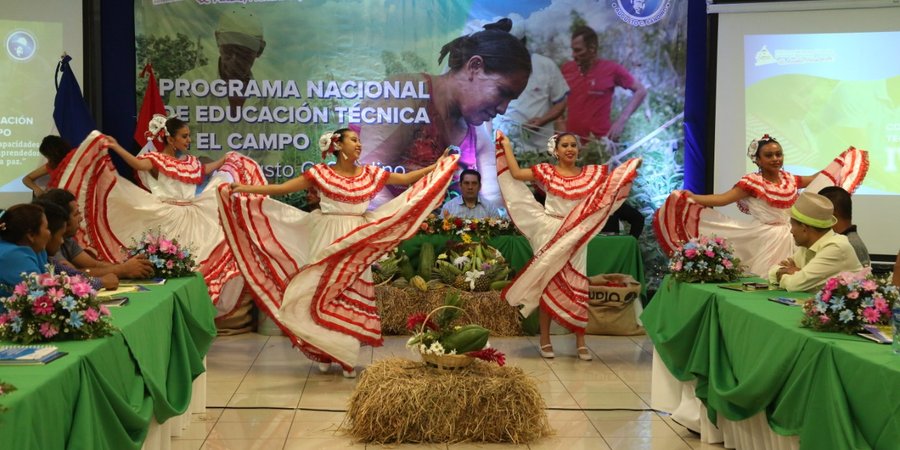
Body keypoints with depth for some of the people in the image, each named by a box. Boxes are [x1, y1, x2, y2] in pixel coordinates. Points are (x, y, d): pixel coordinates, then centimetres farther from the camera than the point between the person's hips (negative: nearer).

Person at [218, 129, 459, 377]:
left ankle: (346, 356, 10)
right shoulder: (320, 173, -3)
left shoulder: (370, 173, 6)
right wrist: (246, 189, -13)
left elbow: (406, 178, 10)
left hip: (358, 242, 2)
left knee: (353, 296, 3)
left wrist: (437, 166, 6)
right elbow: (282, 187, -6)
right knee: (324, 292, -1)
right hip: (328, 240, -2)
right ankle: (326, 352, 12)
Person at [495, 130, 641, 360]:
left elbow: (616, 180, 2)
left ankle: (580, 342, 6)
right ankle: (545, 340, 11)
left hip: (576, 237, 1)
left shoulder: (590, 173, 5)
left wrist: (634, 165, -8)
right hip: (549, 234, -1)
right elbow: (516, 173, -5)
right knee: (546, 284, 4)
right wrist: (506, 146, 2)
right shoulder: (546, 171, 0)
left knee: (577, 287, 0)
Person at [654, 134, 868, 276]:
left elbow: (818, 178, 24)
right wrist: (692, 197, -33)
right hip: (765, 240, -5)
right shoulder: (752, 182, -9)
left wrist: (843, 158, 29)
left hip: (789, 238, 6)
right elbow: (723, 199, -19)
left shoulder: (789, 180, 9)